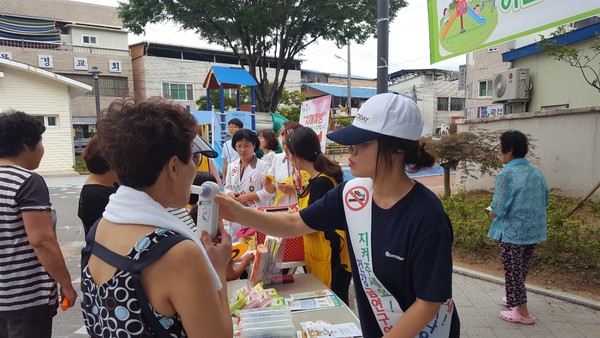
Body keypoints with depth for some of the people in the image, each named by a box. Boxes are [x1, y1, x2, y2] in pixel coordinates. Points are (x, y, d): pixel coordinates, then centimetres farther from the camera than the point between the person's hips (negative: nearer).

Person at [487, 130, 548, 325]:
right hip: (534, 231, 7)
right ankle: (515, 299, 41)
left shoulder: (506, 175, -19)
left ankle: (522, 313, 19)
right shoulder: (537, 172, 4)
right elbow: (544, 203, 13)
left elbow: (497, 211, -21)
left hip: (512, 233, -7)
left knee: (512, 272, 9)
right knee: (521, 270, 23)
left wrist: (492, 213, 0)